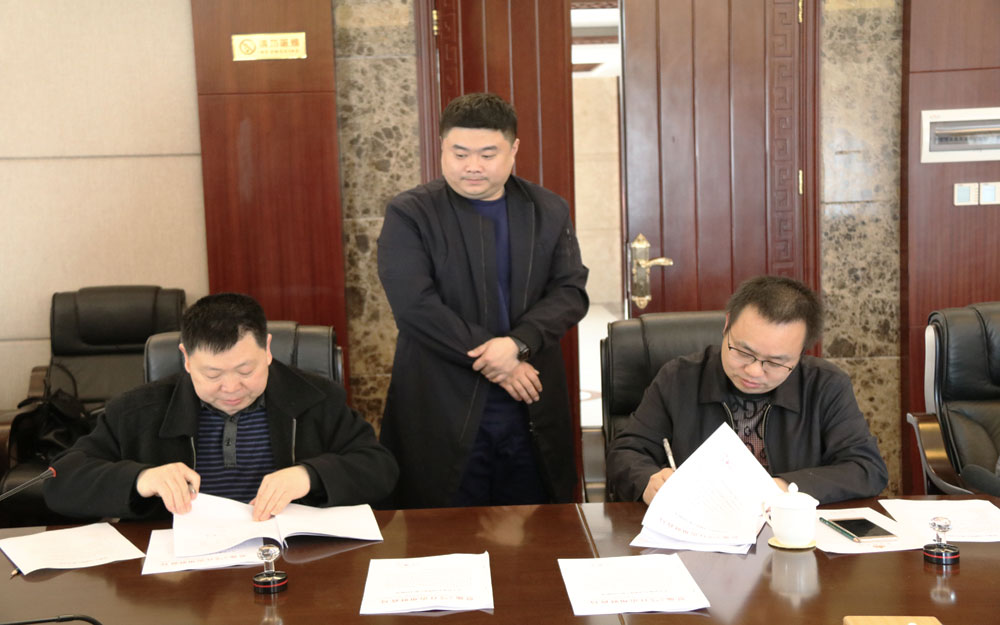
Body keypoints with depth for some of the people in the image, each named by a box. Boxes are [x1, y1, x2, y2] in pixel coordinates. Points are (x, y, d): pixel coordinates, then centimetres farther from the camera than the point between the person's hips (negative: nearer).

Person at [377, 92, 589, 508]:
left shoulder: (549, 212, 9)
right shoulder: (409, 215, -2)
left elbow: (571, 292, 2)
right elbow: (416, 306, -12)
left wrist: (518, 343, -15)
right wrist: (493, 359, -13)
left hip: (532, 411, 3)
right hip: (442, 410, -3)